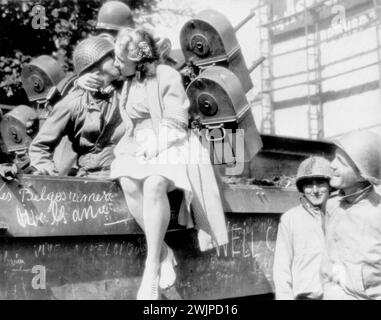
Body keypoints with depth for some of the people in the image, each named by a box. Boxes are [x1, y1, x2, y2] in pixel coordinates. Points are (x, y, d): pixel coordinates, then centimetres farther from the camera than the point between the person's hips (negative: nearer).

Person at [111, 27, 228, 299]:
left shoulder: (166, 75, 0)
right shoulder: (128, 83, 20)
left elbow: (175, 121, -7)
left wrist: (155, 145, -18)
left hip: (171, 145, -5)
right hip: (138, 148, 5)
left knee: (154, 184, -37)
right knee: (129, 183, -31)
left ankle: (152, 269, -33)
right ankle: (163, 252, -22)